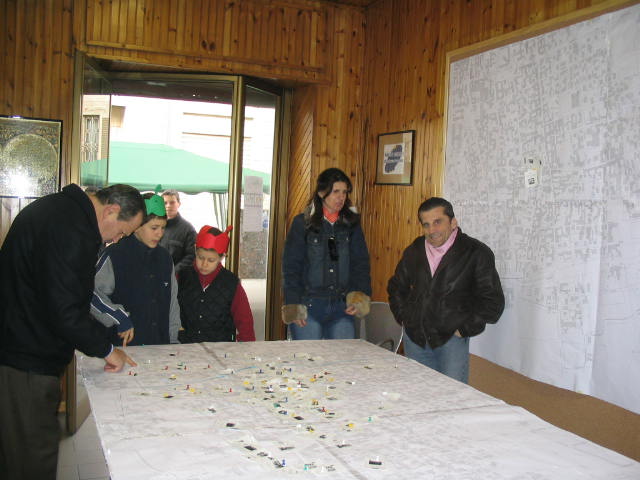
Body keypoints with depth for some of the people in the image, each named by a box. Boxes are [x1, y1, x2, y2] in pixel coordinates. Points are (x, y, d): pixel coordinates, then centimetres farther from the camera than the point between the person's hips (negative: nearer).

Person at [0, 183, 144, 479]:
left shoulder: (60, 208, 10)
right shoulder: (72, 232, -24)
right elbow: (66, 313, -26)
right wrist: (106, 349, -11)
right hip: (27, 363, -10)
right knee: (35, 455, 1)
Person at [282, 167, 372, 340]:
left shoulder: (352, 224, 8)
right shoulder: (302, 223, -1)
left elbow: (360, 263, 6)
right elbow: (290, 266, -2)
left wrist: (360, 297, -8)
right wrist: (294, 306, -9)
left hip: (341, 307, 3)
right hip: (308, 306, -2)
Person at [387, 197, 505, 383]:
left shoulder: (477, 253, -6)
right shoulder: (414, 251, 9)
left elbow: (492, 301, -6)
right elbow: (396, 286, 23)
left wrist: (464, 329, -9)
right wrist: (403, 317, 11)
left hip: (452, 338, -4)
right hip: (414, 338, 5)